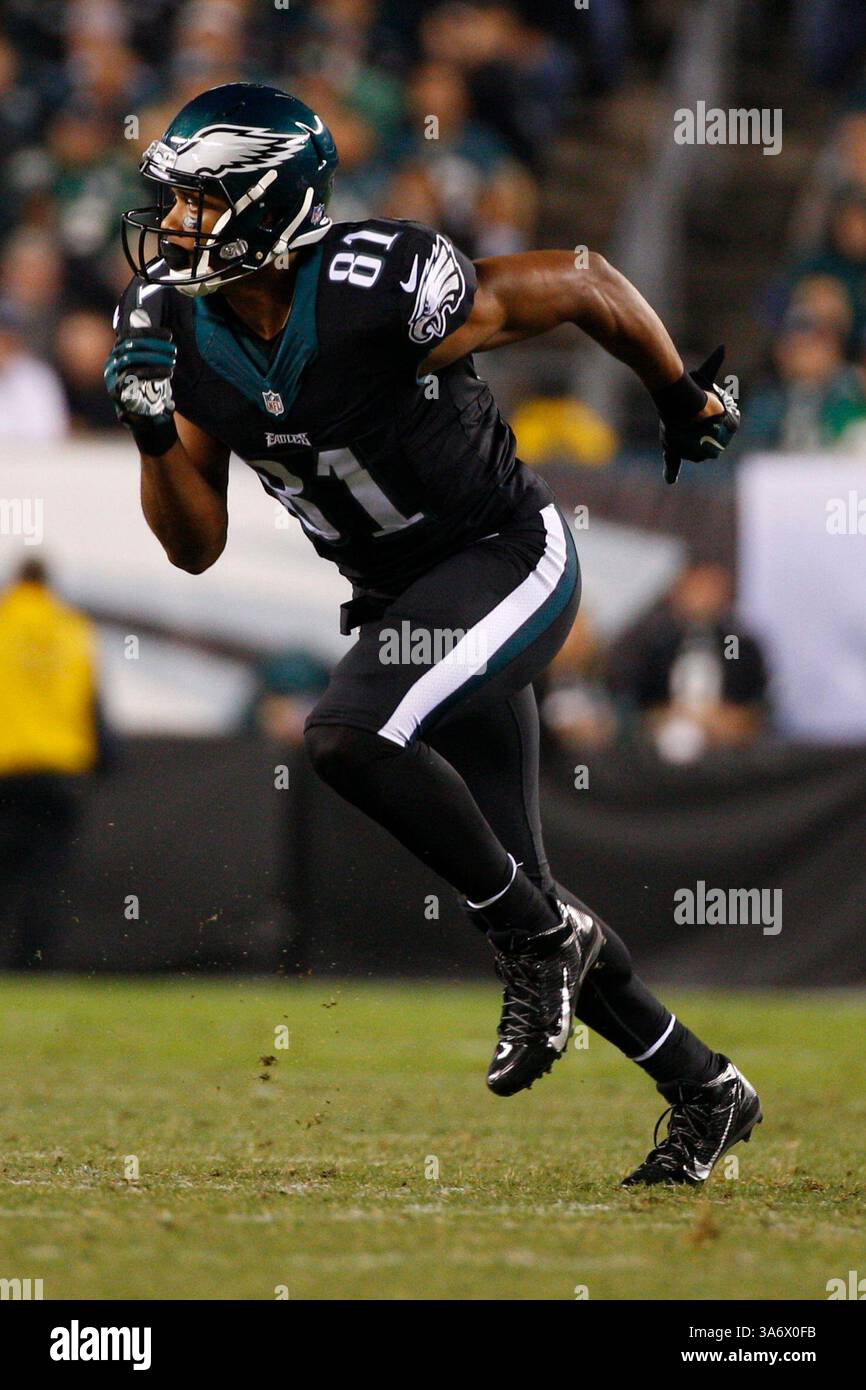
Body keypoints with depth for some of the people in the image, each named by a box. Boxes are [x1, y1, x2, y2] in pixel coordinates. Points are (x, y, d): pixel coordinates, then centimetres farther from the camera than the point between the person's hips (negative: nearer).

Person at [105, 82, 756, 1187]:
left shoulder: (379, 297, -26)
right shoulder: (186, 335, -5)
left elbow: (582, 285, -13)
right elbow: (196, 546, 1)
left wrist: (685, 400, 1)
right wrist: (151, 428, -15)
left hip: (511, 559, -7)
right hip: (403, 598, 7)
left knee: (348, 735, -30)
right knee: (510, 893, 9)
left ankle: (541, 938, -12)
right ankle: (704, 1092, 25)